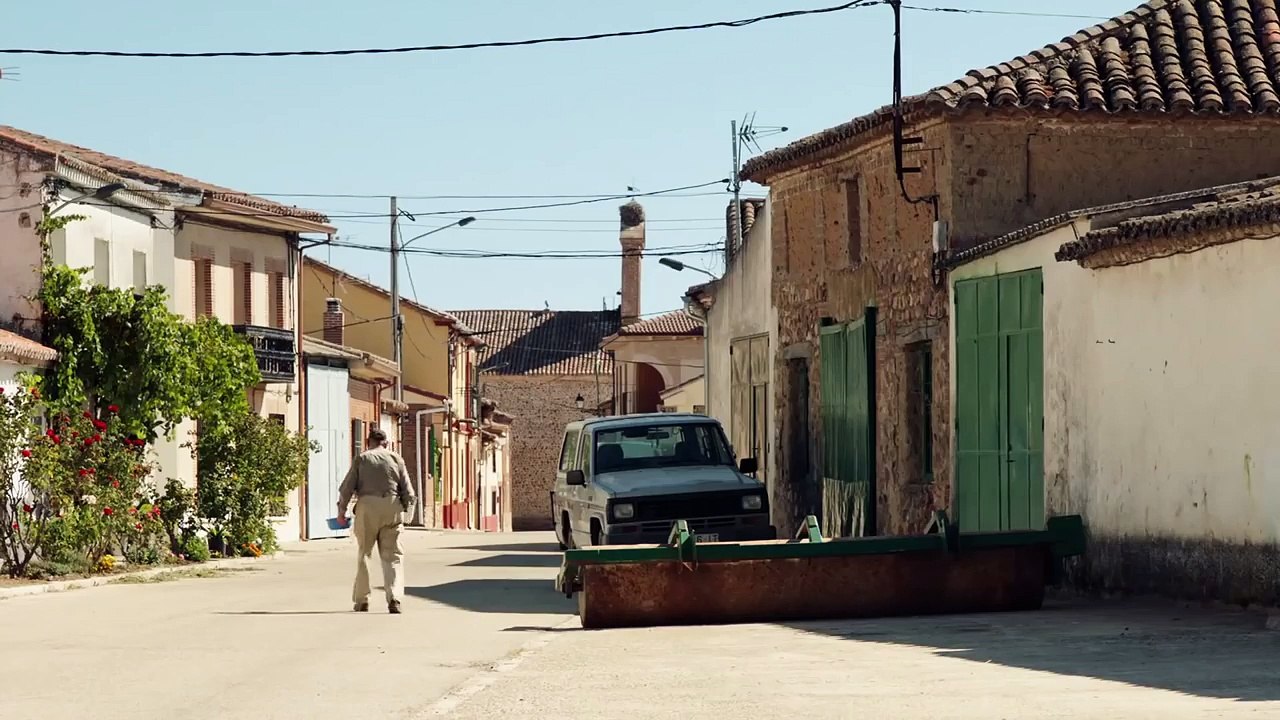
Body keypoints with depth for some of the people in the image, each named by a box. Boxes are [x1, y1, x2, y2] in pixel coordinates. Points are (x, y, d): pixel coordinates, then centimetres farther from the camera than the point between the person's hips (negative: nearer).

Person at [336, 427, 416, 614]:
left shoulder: (361, 459, 6)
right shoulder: (396, 459, 9)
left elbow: (347, 487, 2)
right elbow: (408, 491, 6)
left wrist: (341, 510, 12)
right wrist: (405, 508, 20)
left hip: (367, 508, -1)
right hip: (392, 508, 1)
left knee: (363, 554, 12)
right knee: (391, 556, 3)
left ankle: (361, 600, 14)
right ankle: (394, 597, -15)